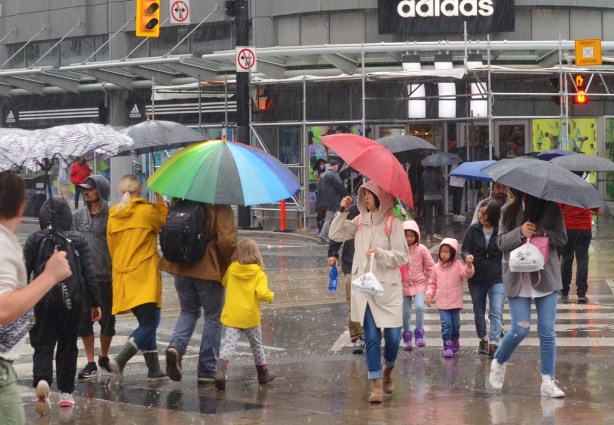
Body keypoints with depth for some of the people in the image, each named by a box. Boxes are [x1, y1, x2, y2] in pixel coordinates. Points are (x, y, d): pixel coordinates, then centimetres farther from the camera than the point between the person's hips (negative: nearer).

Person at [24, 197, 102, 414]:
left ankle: (42, 380, -25)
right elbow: (88, 273, 0)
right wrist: (95, 303, 6)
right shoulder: (77, 240, -1)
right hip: (72, 299, 1)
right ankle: (66, 392, 15)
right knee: (68, 345, 13)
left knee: (43, 345, 3)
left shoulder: (34, 240, -2)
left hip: (43, 300, -1)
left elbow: (24, 272, -1)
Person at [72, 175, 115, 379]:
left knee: (107, 320, 7)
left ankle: (104, 358, 26)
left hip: (106, 277, -3)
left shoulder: (112, 215, -7)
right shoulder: (78, 215, 5)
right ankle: (91, 364, 13)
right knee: (84, 320, 4)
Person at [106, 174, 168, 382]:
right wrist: (160, 200, 9)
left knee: (146, 324, 14)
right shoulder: (147, 210, -9)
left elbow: (111, 247, 15)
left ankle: (154, 370, 14)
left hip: (122, 276, 6)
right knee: (149, 324, -5)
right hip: (145, 276, -6)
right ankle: (120, 360, -22)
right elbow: (166, 224, 6)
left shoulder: (113, 216, 7)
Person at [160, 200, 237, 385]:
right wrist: (227, 266, -6)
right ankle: (206, 372, 12)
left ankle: (176, 345, -6)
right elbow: (227, 240, -22)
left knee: (188, 312, 24)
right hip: (210, 271, -4)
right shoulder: (220, 207, -15)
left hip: (180, 267, 4)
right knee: (213, 318, 11)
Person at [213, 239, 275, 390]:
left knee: (229, 343, -6)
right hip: (250, 317, -1)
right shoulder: (259, 274, -10)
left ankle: (220, 371, -28)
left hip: (231, 315, 1)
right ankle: (263, 373, 32)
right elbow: (262, 293, -19)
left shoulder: (231, 269, 0)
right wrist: (271, 295, 0)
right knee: (256, 344, 17)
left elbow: (224, 283, 15)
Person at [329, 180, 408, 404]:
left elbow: (401, 257, -7)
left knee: (393, 335, -2)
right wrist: (343, 212, 1)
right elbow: (336, 234, 11)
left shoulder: (393, 223, -5)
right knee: (371, 337, 0)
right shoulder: (360, 221, 10)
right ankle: (376, 384, 3)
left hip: (388, 286, -3)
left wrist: (381, 253, -23)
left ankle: (388, 369, 27)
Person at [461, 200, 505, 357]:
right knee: (479, 313, 15)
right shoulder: (473, 230, 0)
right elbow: (465, 249, 1)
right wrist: (467, 256, -22)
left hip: (497, 279, -3)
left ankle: (493, 344, -17)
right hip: (477, 278, 3)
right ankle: (483, 340, 33)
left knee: (496, 313, -14)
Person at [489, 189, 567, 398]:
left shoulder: (551, 209, 1)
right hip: (518, 279, -1)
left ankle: (548, 381, 5)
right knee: (521, 328, -6)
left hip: (546, 277, 1)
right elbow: (501, 241, -1)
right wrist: (520, 232, -19)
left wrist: (540, 232, -20)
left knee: (547, 331, 0)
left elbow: (562, 238, -3)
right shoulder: (509, 211, 4)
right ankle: (498, 363, 21)